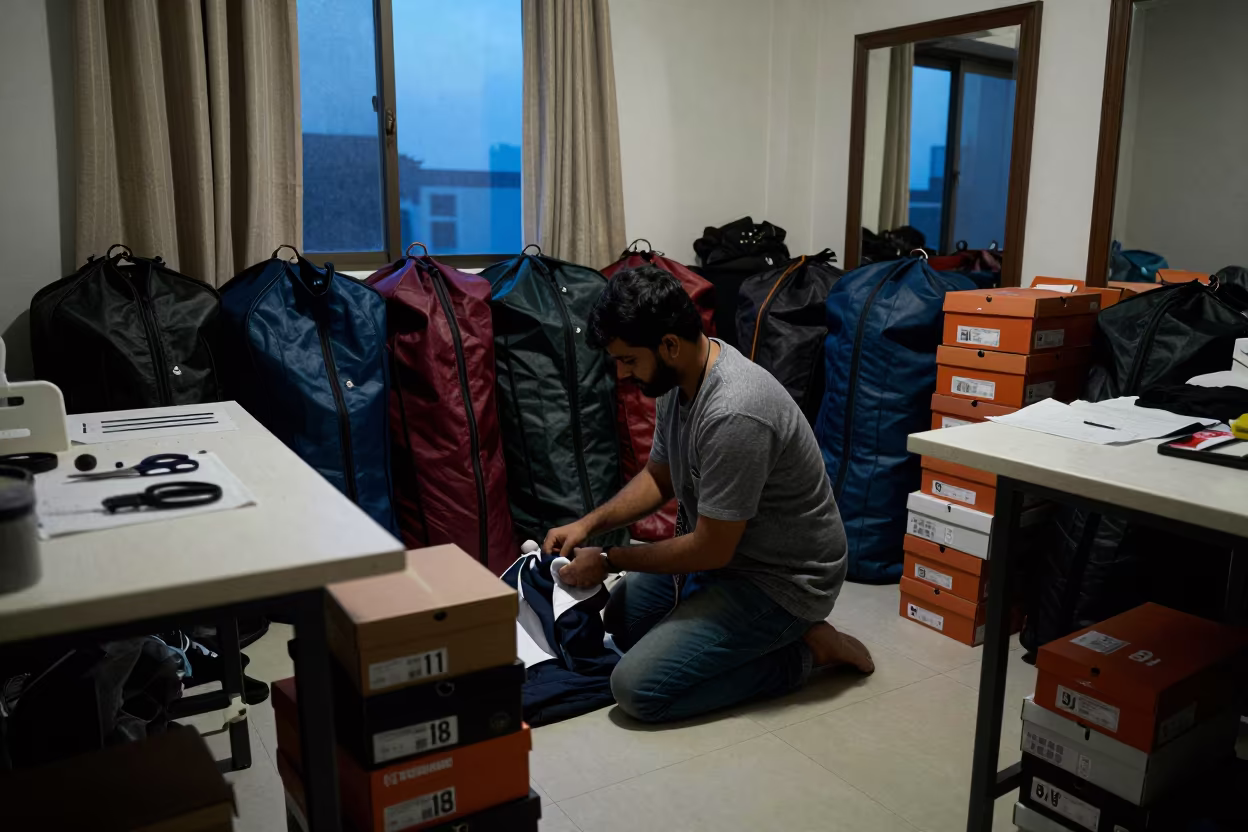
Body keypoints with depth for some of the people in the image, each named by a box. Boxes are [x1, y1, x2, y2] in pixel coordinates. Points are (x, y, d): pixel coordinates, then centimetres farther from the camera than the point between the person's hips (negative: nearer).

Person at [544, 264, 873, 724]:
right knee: (617, 617, 22)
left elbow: (711, 550, -27)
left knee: (637, 687, -17)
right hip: (721, 547, 10)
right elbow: (658, 477, 11)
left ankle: (803, 650, -3)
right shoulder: (678, 377, -4)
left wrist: (608, 560, -15)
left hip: (780, 578, -10)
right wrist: (588, 524, -2)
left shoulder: (734, 414, -34)